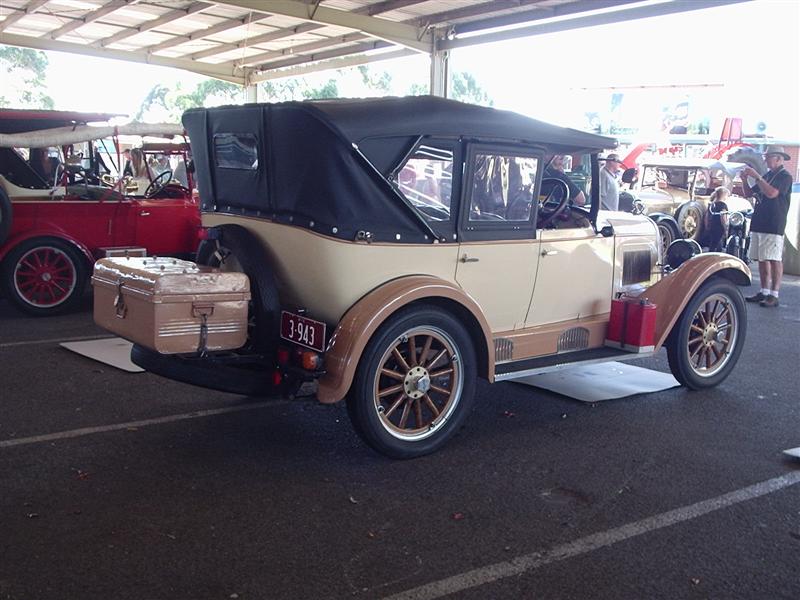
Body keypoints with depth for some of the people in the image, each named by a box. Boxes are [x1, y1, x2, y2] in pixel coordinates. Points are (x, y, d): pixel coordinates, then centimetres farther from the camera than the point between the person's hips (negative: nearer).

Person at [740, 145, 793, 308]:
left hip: (774, 226, -8)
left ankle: (774, 295, -8)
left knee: (774, 260, -8)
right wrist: (745, 179, 2)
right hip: (758, 224, 8)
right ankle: (764, 292, 15)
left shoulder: (785, 176, -6)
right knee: (761, 259, 9)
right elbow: (748, 194, 19)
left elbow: (772, 193, -22)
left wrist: (756, 176, -18)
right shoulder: (766, 176, 18)